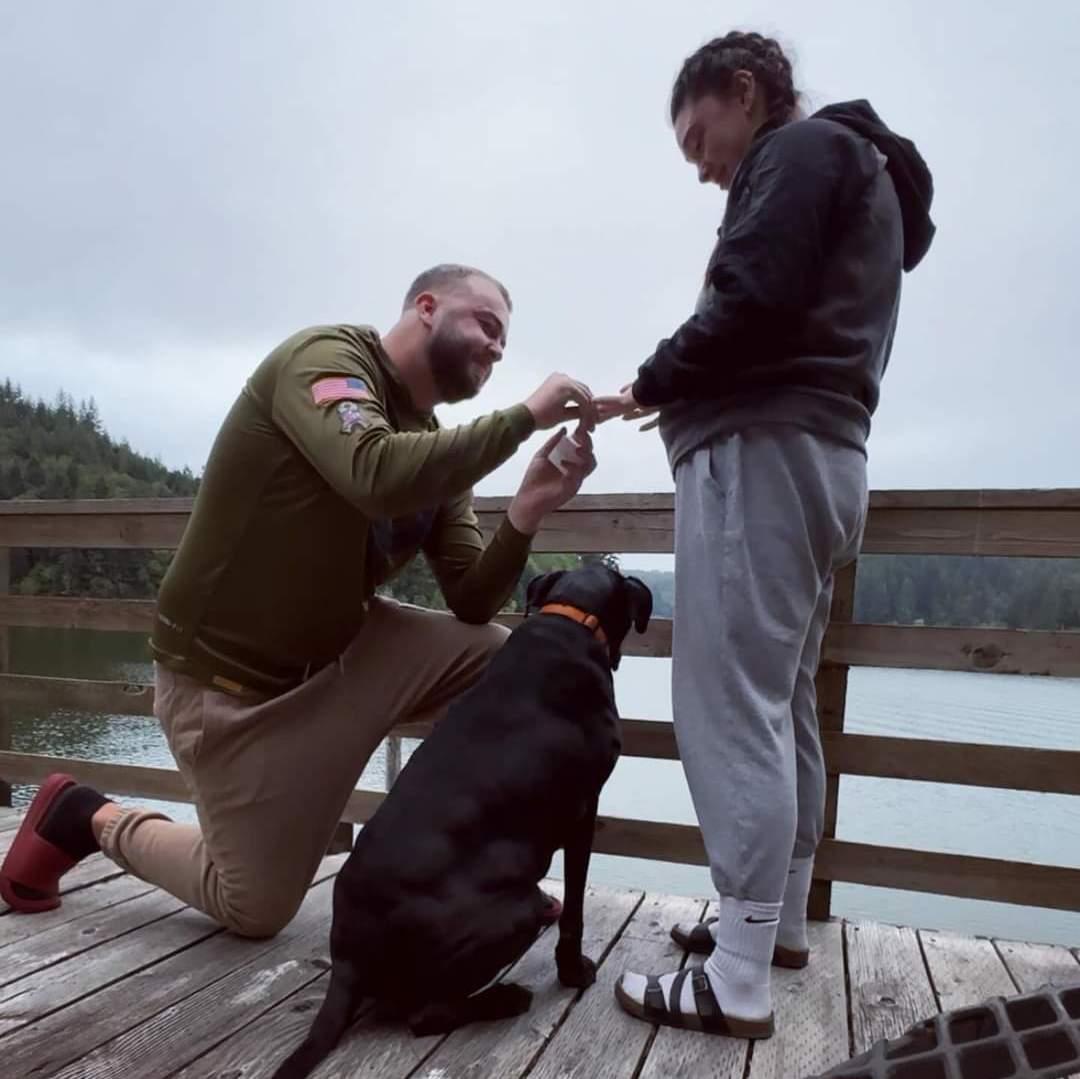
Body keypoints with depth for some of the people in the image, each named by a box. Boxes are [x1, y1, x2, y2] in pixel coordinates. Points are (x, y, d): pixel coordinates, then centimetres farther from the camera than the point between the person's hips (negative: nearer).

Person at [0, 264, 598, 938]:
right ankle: (91, 819, 28)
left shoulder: (435, 451, 3)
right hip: (230, 679, -7)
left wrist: (526, 515, -20)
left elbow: (472, 604, -4)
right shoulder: (327, 357, -17)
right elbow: (379, 477, -39)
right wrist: (524, 418, -30)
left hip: (339, 651, 7)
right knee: (257, 910, 4)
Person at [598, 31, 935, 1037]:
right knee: (780, 703, 12)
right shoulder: (859, 174, 30)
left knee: (730, 707, -11)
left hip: (764, 450, -10)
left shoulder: (801, 149, 0)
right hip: (820, 451, 10)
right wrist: (685, 395, 12)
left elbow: (750, 300, -17)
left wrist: (651, 383, -3)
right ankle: (780, 921, 23)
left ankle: (738, 984, -6)